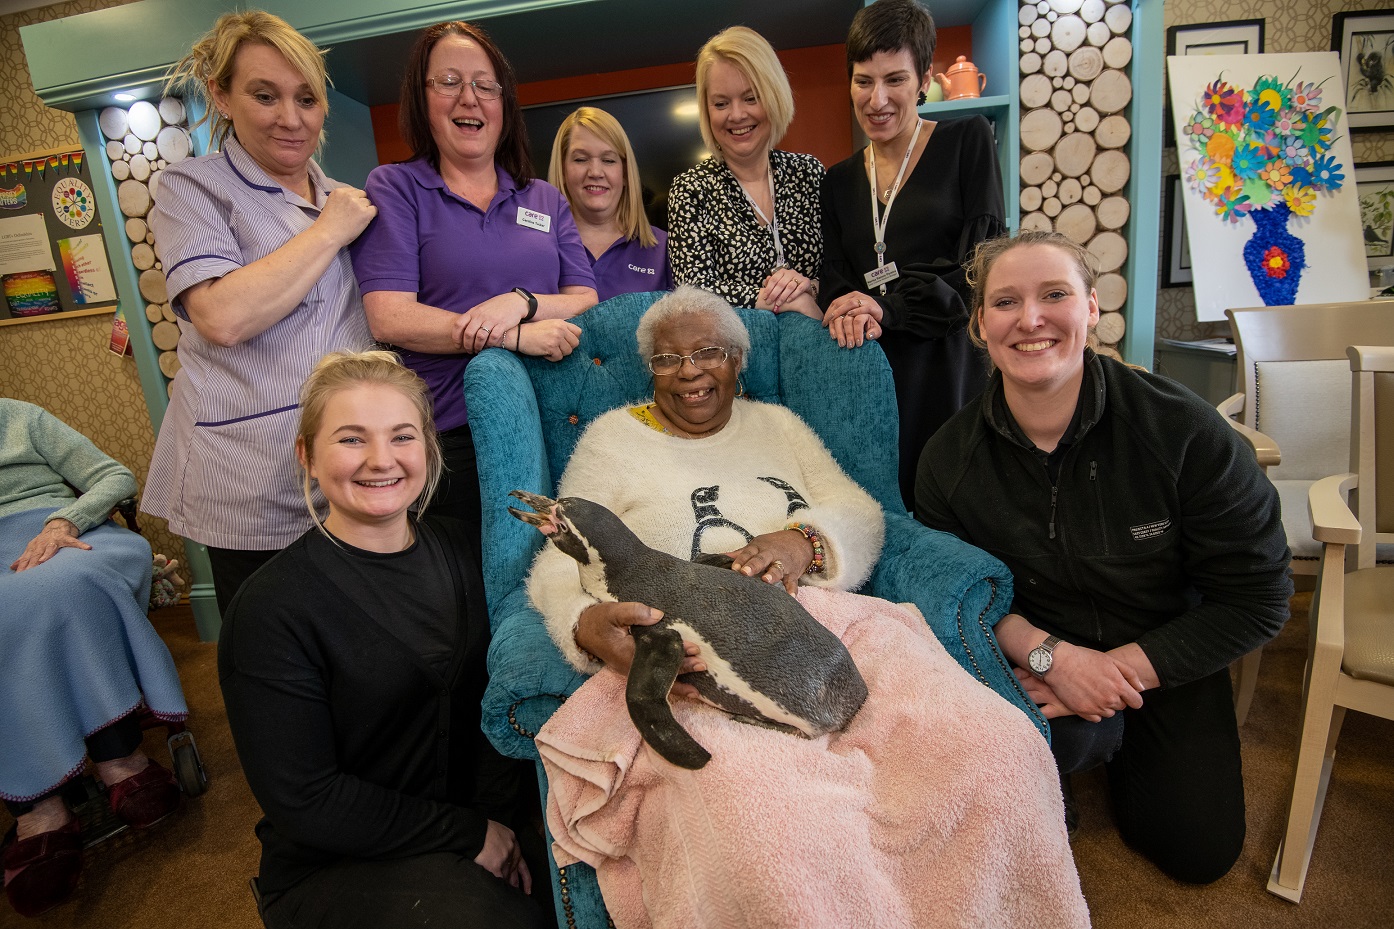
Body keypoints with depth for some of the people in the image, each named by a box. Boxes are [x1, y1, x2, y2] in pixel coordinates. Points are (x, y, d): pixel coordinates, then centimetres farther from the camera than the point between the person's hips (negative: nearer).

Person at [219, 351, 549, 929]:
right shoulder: (272, 607, -17)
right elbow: (304, 804, -15)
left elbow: (487, 701, 0)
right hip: (335, 867, -4)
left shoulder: (455, 548, 1)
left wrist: (496, 815, -14)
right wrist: (470, 834, -14)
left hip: (473, 814, 5)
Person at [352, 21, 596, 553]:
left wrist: (521, 301, -15)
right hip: (447, 434, -3)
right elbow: (389, 318, -9)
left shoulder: (546, 200, 14)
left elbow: (587, 304, 6)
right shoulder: (394, 189, 4)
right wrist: (517, 337, -18)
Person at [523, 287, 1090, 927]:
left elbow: (860, 513, 16)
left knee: (999, 750, -22)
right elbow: (561, 564, 5)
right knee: (772, 830, -36)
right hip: (695, 665, -3)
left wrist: (806, 540, -8)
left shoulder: (777, 423, 24)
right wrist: (590, 625, -19)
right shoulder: (613, 437, 15)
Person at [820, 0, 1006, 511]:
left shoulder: (968, 140, 5)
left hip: (952, 363, -3)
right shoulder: (839, 181, 16)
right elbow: (835, 280, 11)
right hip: (869, 369, 3)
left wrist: (890, 307, -14)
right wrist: (850, 311, -13)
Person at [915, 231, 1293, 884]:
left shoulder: (1181, 429, -22)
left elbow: (1259, 598, -15)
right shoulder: (950, 458, -16)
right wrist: (1052, 655, -23)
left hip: (1166, 661, 1)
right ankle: (1100, 734, 8)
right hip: (1038, 660, 0)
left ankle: (1123, 741, 31)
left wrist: (1124, 670, -21)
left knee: (1197, 851, 1)